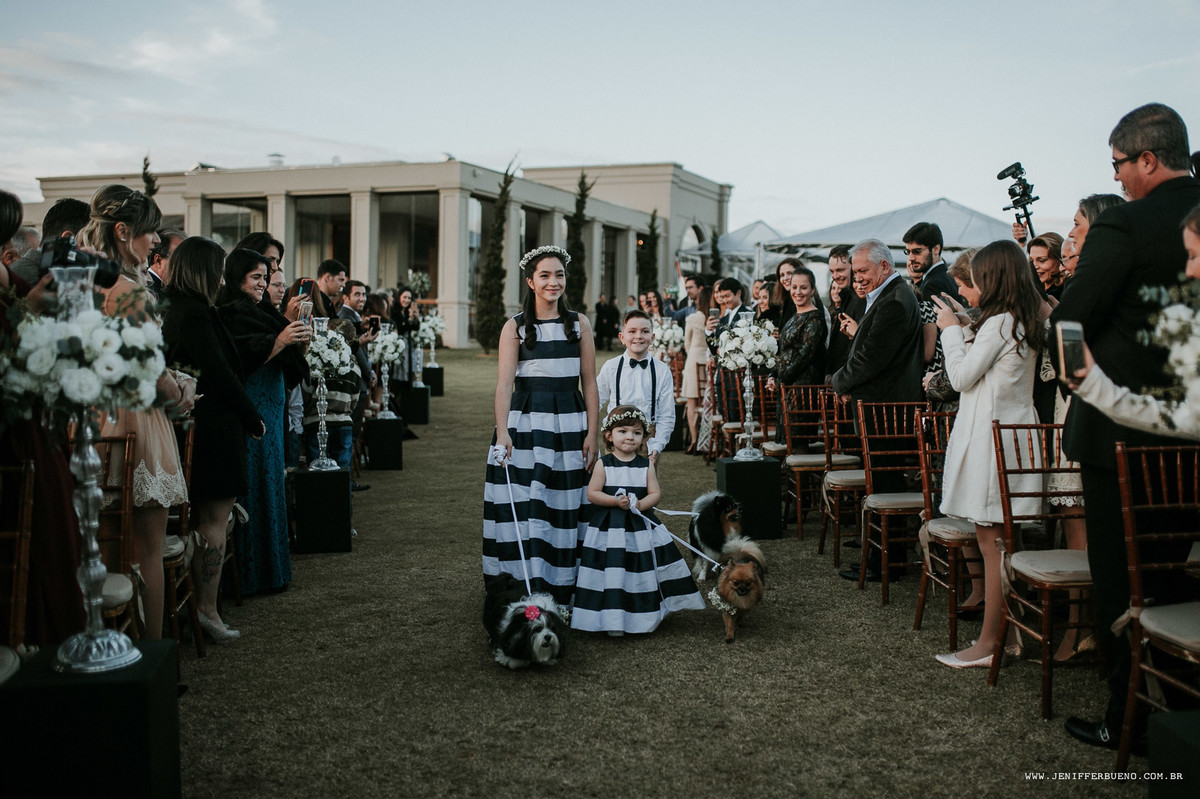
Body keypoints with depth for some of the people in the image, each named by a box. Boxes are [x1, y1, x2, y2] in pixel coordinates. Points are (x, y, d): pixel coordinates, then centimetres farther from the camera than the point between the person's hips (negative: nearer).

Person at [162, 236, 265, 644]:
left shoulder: (173, 310, 14)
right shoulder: (195, 314, -16)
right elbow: (220, 373, -18)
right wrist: (254, 419, -8)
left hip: (193, 423, 10)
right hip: (214, 426, -10)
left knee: (206, 517, 15)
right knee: (216, 517, -4)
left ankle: (198, 601, 22)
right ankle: (207, 608, -1)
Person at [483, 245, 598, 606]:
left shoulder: (579, 323, 9)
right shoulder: (515, 327, 2)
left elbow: (589, 383, 7)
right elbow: (504, 382, -7)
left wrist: (591, 433, 0)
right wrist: (502, 430, -20)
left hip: (568, 423, 2)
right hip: (525, 423, -2)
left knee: (565, 507, 3)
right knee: (522, 505, -4)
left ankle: (561, 591, 12)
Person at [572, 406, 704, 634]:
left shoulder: (646, 465, 4)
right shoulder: (603, 464, -3)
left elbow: (656, 493, 1)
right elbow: (592, 494, -7)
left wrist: (639, 504, -18)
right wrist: (616, 501, -19)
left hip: (641, 525, 3)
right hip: (609, 527, -2)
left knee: (642, 568, 6)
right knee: (613, 572, -4)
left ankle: (646, 615, 21)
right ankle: (613, 619, 6)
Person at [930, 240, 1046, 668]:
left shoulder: (998, 323, -14)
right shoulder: (1026, 323, 13)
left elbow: (961, 377, -11)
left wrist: (951, 331, 0)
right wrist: (965, 327, 16)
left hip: (990, 436, -9)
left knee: (991, 539, -7)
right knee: (993, 536, 13)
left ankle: (988, 643, -3)